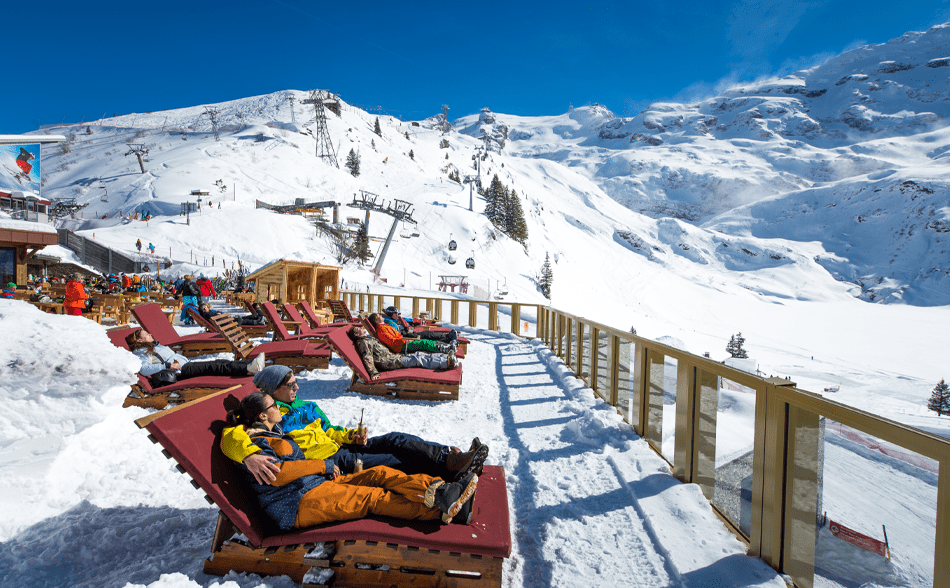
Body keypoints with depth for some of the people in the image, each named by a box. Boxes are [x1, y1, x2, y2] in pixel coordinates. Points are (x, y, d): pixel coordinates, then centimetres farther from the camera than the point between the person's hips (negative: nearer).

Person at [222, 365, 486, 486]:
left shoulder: (307, 407, 22)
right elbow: (230, 436, -21)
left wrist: (352, 435, 6)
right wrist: (250, 456, -45)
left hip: (339, 447, 8)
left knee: (394, 440, -15)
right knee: (392, 462, -25)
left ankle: (450, 459, -26)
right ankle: (450, 468, -34)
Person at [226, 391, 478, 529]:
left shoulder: (273, 433, 24)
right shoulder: (253, 445, -6)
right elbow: (277, 473, -21)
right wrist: (323, 465, -13)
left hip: (320, 483, 9)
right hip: (302, 503, -9)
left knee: (380, 474, -13)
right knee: (375, 498, -22)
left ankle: (437, 490, -29)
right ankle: (444, 510, -30)